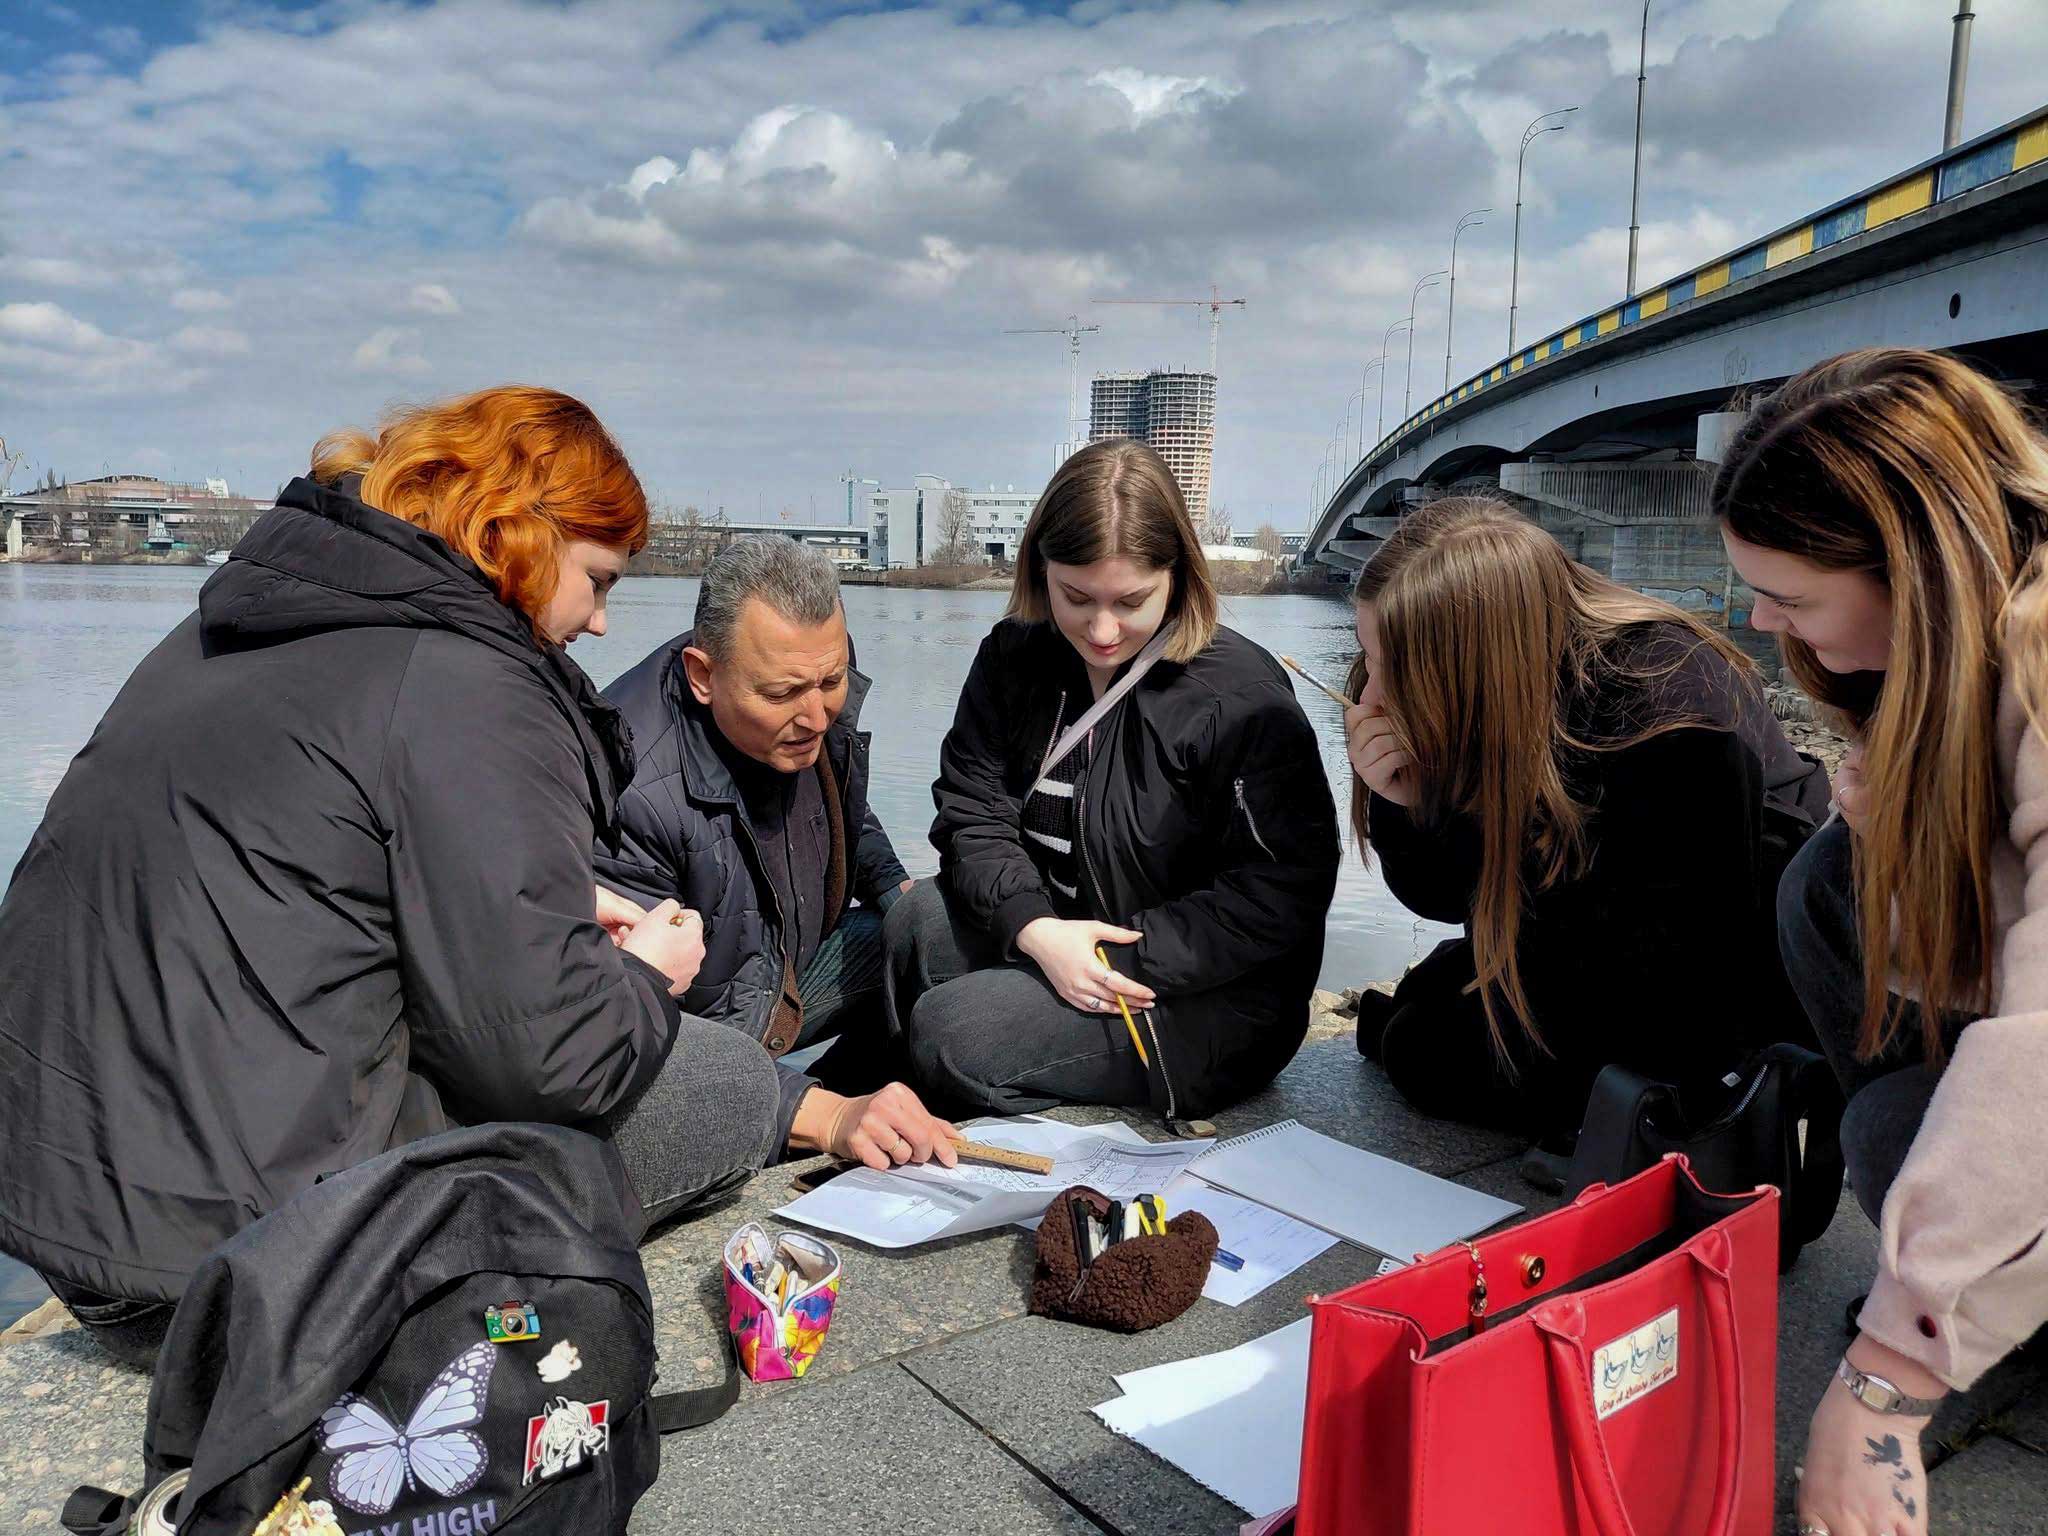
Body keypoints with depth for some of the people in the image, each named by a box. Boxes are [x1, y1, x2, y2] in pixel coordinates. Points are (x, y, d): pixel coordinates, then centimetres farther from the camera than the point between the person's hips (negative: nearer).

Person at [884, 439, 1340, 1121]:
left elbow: (1283, 886, -19)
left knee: (955, 1033, -23)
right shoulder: (1013, 657, 1)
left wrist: (1130, 958, -24)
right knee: (918, 918, -14)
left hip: (1212, 998, -6)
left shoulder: (1242, 694, -17)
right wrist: (1037, 929, -21)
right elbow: (971, 811, -3)